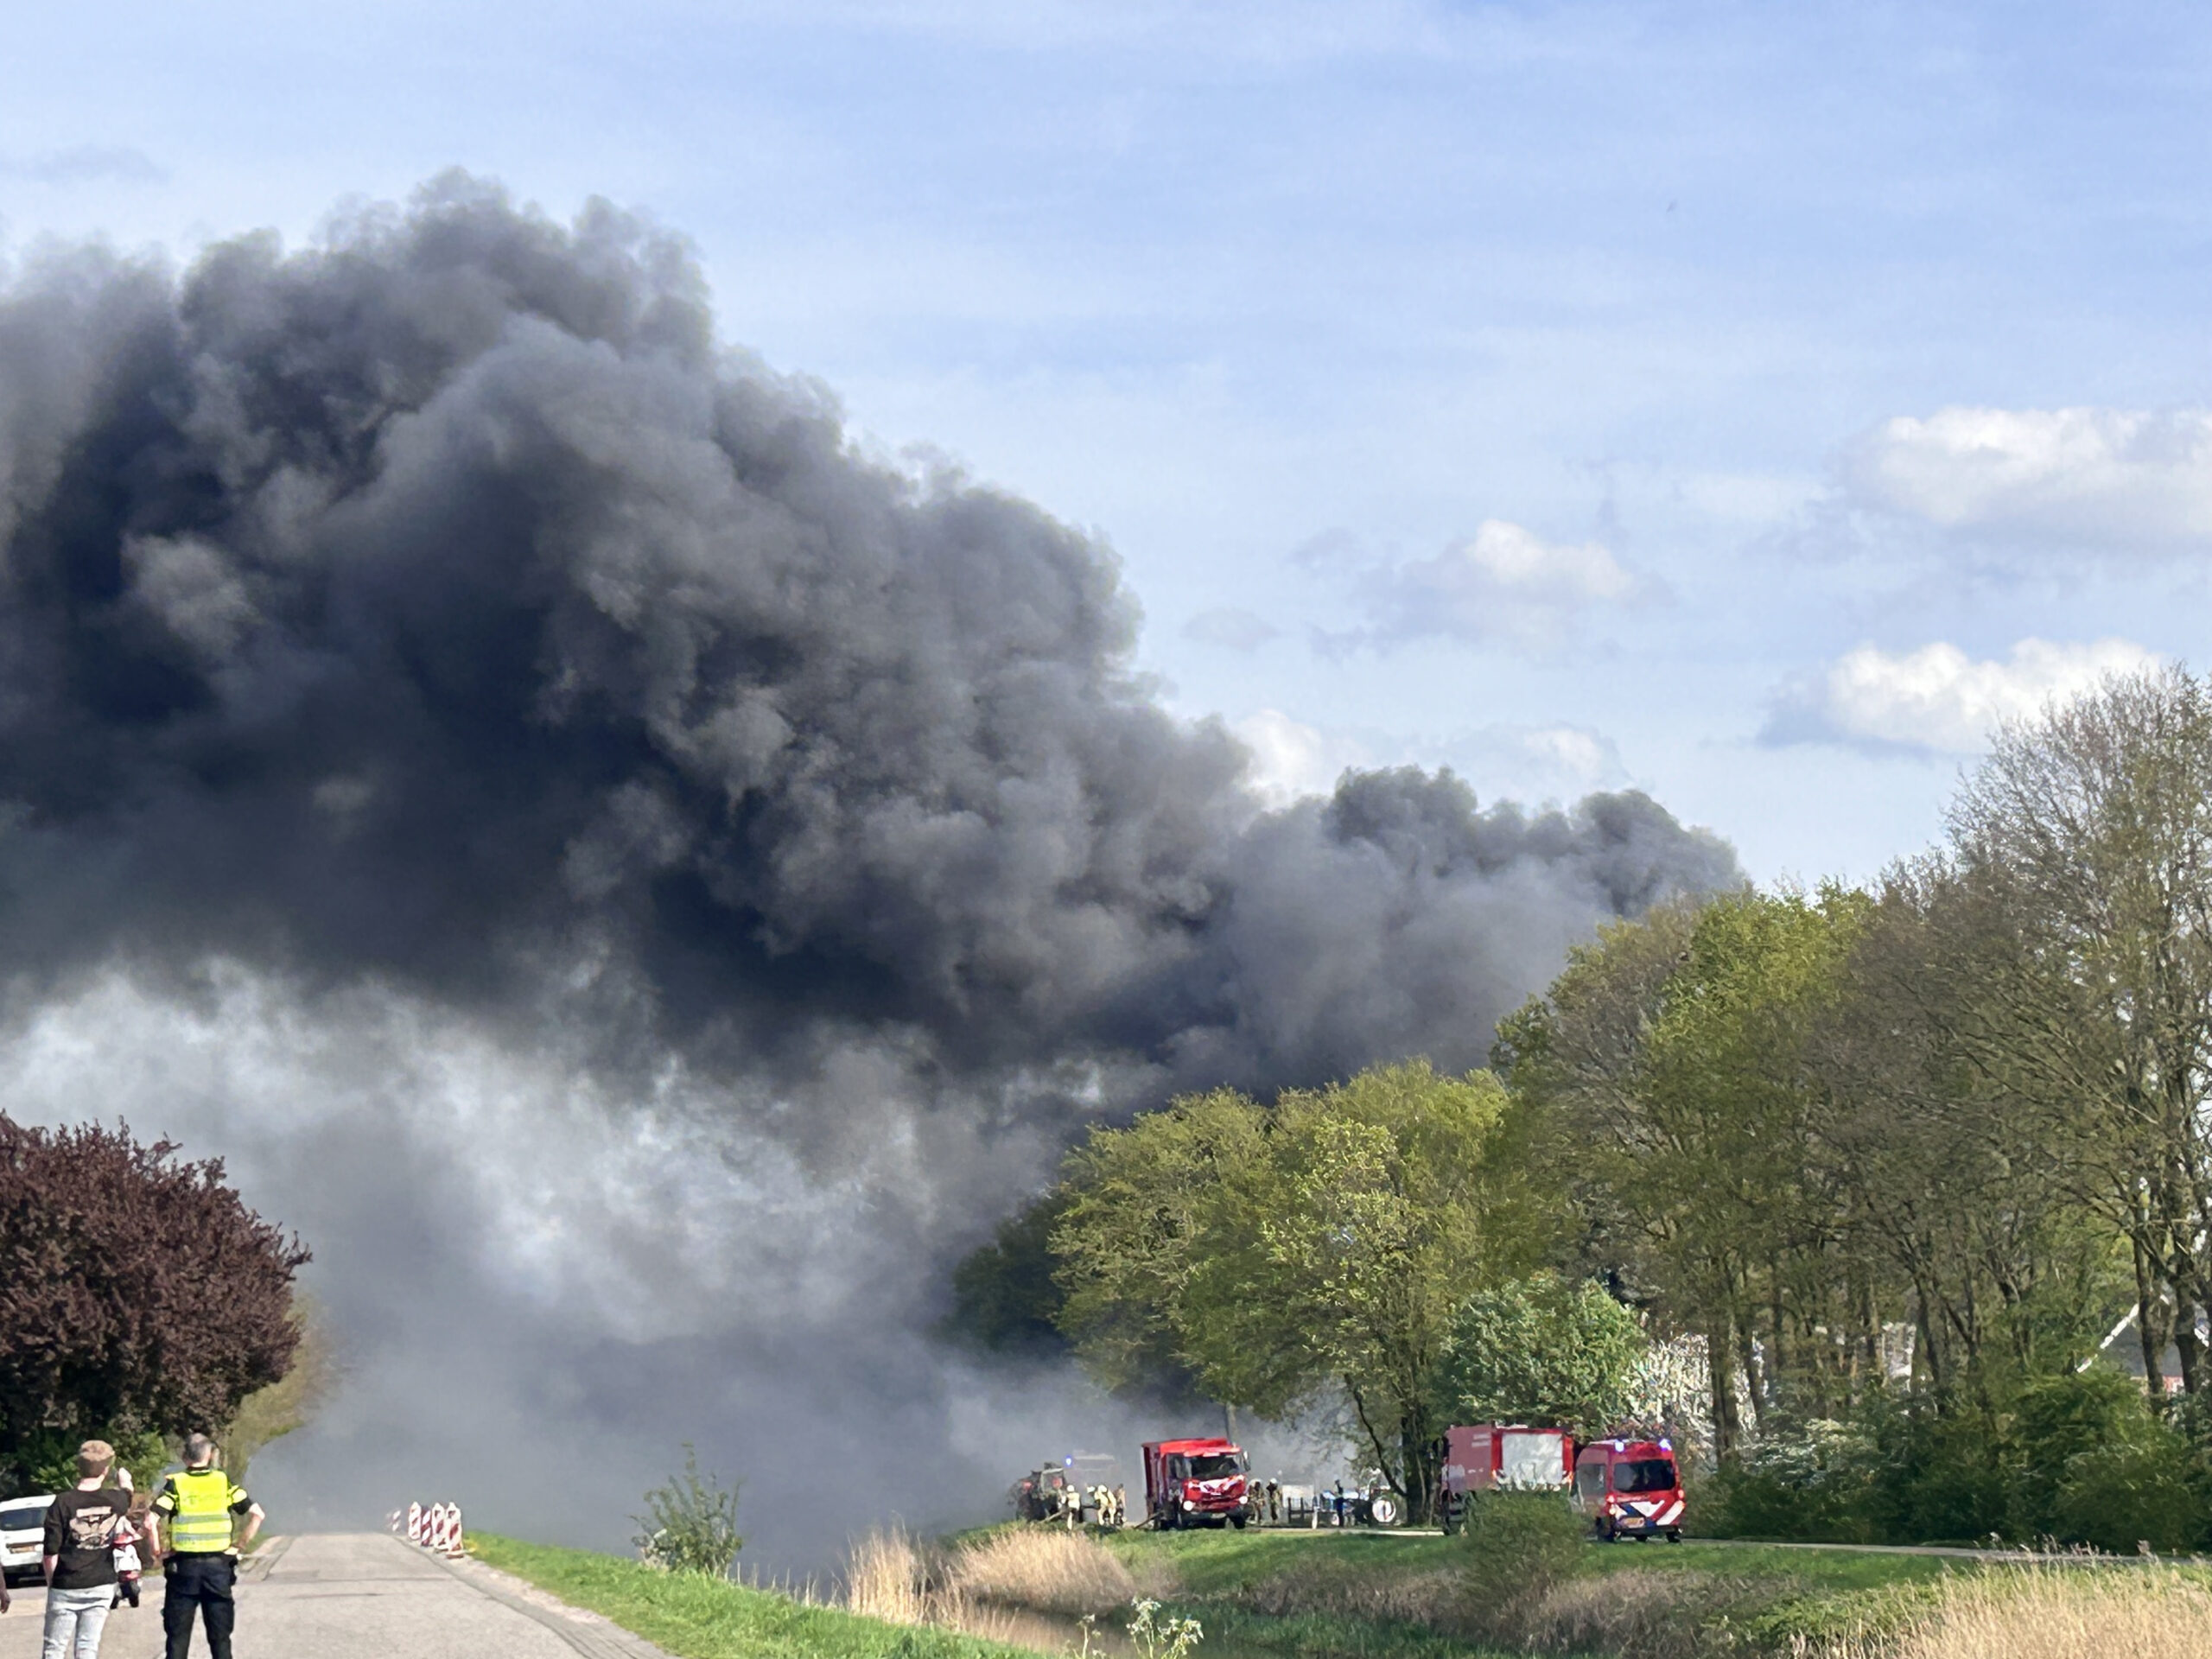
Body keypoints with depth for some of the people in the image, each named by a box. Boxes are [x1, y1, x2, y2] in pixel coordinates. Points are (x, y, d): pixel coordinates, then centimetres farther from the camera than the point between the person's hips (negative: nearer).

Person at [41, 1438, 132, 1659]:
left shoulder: (62, 1503, -13)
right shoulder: (115, 1500, -4)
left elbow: (51, 1554, -11)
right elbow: (127, 1495, 24)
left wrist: (51, 1583, 5)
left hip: (65, 1588, -2)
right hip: (101, 1586, 2)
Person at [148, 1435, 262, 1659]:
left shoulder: (175, 1484, -2)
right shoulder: (224, 1483, 2)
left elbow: (152, 1520, -15)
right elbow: (256, 1514, -5)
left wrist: (159, 1551, -3)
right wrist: (239, 1545, 1)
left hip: (183, 1566, -1)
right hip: (219, 1565, 1)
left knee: (178, 1637, 6)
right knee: (220, 1638, 8)